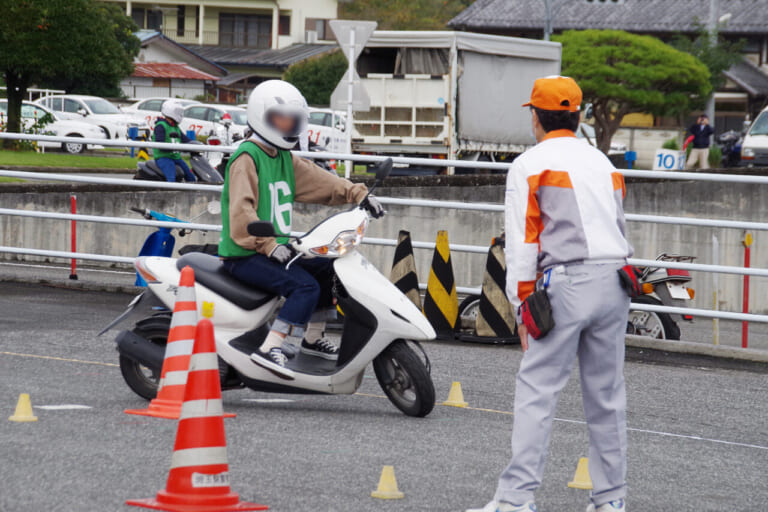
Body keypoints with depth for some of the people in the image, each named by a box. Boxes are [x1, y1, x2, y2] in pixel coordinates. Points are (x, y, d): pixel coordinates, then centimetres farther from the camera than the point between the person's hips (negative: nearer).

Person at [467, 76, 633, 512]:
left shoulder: (531, 165, 0)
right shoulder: (603, 162, 19)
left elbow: (522, 242, -4)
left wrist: (523, 306, -1)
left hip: (565, 284, -6)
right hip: (614, 281, 6)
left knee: (537, 392, -7)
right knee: (607, 393, 10)